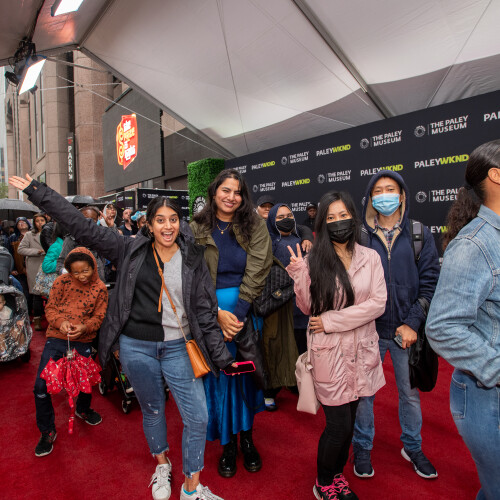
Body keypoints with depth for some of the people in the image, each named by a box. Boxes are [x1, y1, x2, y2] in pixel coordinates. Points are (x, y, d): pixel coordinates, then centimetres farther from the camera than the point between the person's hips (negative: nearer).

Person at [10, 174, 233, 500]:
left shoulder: (193, 259, -5)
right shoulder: (131, 250, -3)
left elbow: (206, 311, -3)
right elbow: (83, 227, -1)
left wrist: (222, 357, -4)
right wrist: (38, 192, 0)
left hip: (177, 347, 0)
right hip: (136, 347, 1)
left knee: (198, 417, 3)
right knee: (152, 410, 19)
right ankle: (162, 465, 48)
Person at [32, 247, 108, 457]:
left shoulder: (100, 289, -4)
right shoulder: (61, 282, -5)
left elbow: (99, 316, -3)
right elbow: (50, 308, -1)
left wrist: (84, 327, -23)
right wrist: (60, 322, -21)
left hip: (83, 342, 0)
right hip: (56, 339, 0)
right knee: (41, 386, -3)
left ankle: (83, 409, 47)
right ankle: (47, 431, 20)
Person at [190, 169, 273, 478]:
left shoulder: (255, 226, -2)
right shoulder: (197, 229, 1)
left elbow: (257, 272, -10)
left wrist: (238, 313, -16)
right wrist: (218, 313, -14)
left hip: (247, 308, 0)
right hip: (210, 310, 1)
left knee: (246, 372, 11)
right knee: (219, 374, 9)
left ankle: (247, 437, 32)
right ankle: (228, 443, 28)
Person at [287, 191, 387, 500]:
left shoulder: (370, 257, 1)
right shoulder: (315, 260, -5)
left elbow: (378, 303, -7)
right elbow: (308, 308, -4)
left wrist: (331, 320, -13)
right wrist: (300, 274, -19)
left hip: (361, 350, 3)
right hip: (329, 352, -3)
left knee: (349, 420, 16)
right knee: (339, 424, 4)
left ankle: (337, 475, 41)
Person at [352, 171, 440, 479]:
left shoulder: (420, 233, 1)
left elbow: (430, 283, -1)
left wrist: (413, 323, -8)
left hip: (407, 329, 1)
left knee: (411, 392, 15)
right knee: (364, 391, 11)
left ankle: (413, 447, 40)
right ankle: (363, 447, 33)